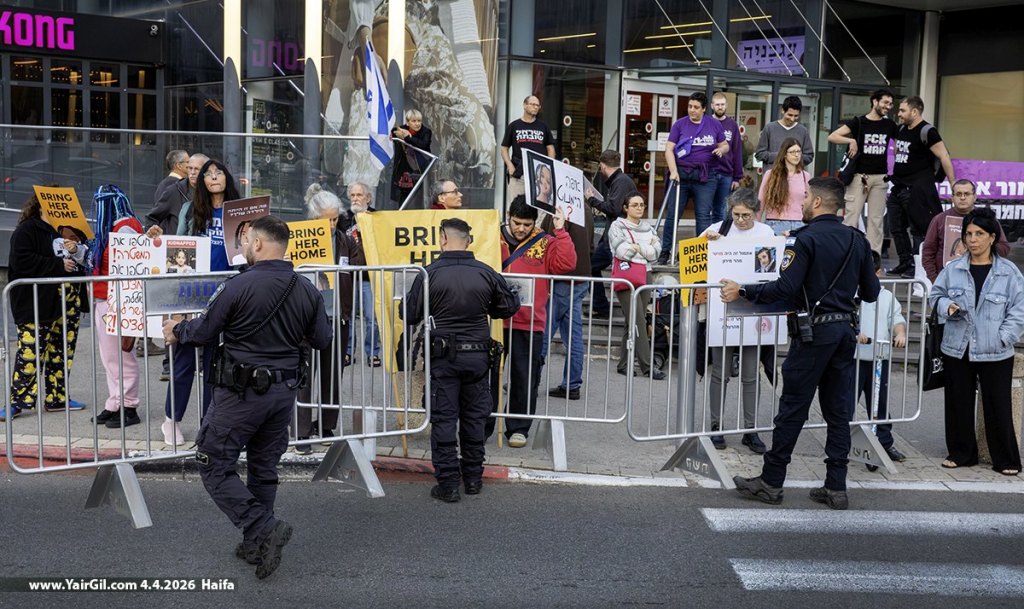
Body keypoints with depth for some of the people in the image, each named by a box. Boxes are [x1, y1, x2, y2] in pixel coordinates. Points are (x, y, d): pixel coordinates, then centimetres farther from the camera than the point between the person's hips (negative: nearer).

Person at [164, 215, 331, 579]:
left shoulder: (239, 287, -16)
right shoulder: (308, 292, 0)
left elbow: (204, 333, -7)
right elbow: (322, 340, 8)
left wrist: (177, 330, 15)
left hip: (241, 392, -6)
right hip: (284, 393, 6)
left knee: (215, 467, 4)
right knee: (264, 468, 18)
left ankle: (263, 530, -9)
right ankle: (258, 545, 25)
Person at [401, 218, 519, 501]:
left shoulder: (430, 273, -10)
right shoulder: (486, 273, -3)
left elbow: (409, 315, -6)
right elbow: (510, 306, 7)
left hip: (444, 356, -3)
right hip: (478, 354, 3)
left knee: (444, 419, 4)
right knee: (474, 417, 15)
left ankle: (448, 484, 3)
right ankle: (473, 478, 24)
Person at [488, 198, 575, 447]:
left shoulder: (545, 244, 3)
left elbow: (566, 263, -12)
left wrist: (560, 232, -17)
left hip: (529, 325, -1)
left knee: (525, 379, 7)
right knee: (488, 375, 8)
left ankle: (518, 429, 20)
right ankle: (481, 427, 18)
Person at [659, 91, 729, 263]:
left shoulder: (714, 125, 6)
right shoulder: (680, 124, 2)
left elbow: (725, 145, 15)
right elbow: (669, 149, -3)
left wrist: (721, 150, -9)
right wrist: (673, 171, -15)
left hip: (705, 176, 1)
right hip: (681, 174, 0)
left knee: (704, 216, 1)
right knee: (672, 214, 2)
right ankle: (665, 251, 12)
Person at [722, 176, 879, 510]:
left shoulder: (806, 238, -11)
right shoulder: (857, 240, 9)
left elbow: (785, 288, -18)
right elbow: (870, 292, 12)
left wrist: (742, 291, -8)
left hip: (814, 332, -6)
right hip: (845, 330, 6)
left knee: (792, 407, 0)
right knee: (838, 411, 9)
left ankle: (771, 482, 7)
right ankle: (836, 487, 11)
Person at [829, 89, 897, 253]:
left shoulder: (890, 125, 10)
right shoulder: (858, 122, -1)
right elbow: (832, 137, -8)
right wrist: (851, 140, -22)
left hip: (880, 178, 4)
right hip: (859, 176, -3)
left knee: (876, 220, 4)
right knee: (851, 216, -6)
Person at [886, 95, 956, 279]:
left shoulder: (926, 131, -13)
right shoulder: (902, 129, 13)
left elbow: (944, 157, -15)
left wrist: (953, 184, -18)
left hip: (917, 190, -9)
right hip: (899, 187, 9)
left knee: (919, 230, -4)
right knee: (897, 228, 11)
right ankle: (905, 263, 21)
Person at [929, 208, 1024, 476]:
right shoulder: (953, 269, 2)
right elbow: (935, 295, 12)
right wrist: (946, 306, -9)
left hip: (995, 353, -2)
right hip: (957, 350, 3)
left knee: (998, 406, 2)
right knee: (958, 404, 10)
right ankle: (961, 453, 25)